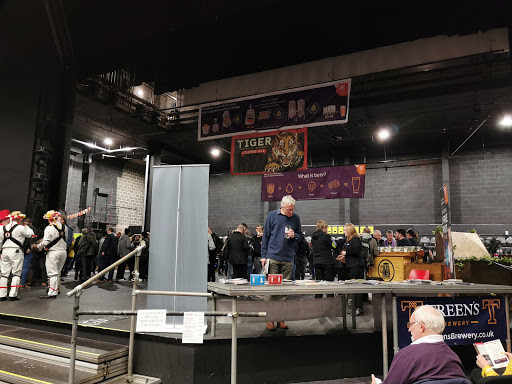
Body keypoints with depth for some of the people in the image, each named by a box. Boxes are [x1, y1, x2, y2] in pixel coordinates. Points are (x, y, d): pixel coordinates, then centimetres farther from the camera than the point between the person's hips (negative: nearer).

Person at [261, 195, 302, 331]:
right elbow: (265, 236, 4)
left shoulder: (296, 218, 6)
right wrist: (263, 255, 0)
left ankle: (281, 318, 16)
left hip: (288, 259, 2)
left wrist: (294, 235, -7)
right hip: (272, 257, -2)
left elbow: (300, 234, 18)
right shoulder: (272, 216, 0)